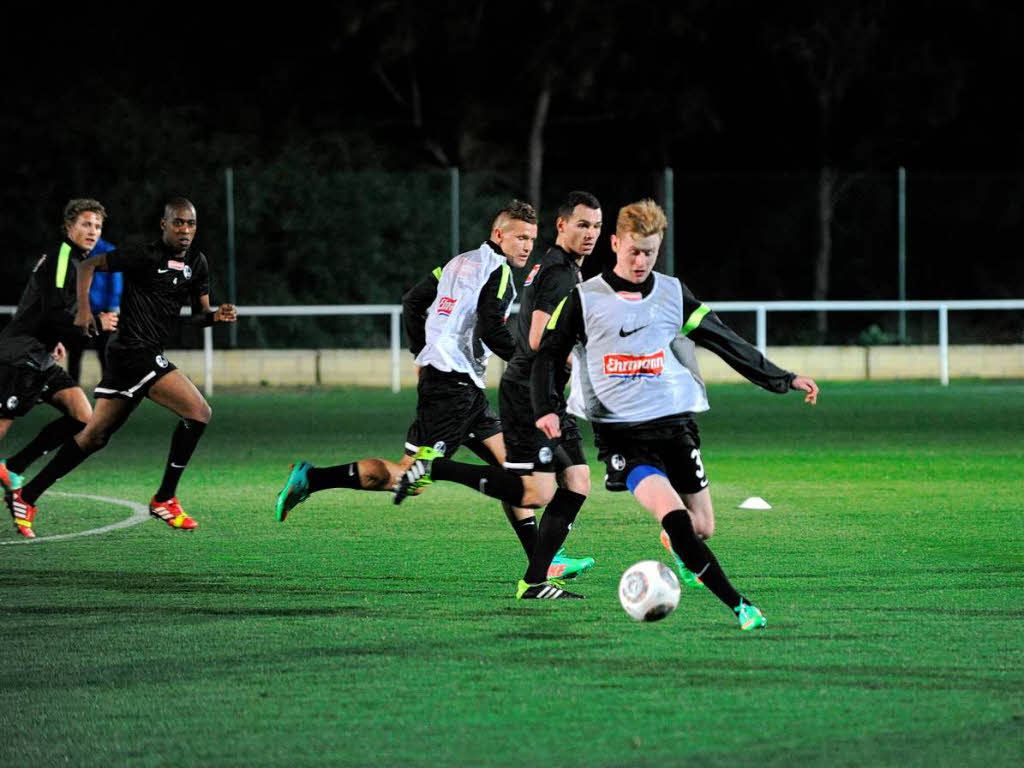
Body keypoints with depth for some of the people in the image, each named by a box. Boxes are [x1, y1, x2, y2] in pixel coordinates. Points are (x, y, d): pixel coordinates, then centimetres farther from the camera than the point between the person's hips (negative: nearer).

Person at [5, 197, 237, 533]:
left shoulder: (197, 263, 12)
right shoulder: (147, 256, -11)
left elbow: (198, 314, 17)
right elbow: (88, 265, -6)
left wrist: (215, 316, -5)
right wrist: (83, 310, -16)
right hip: (135, 351, -9)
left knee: (95, 435, 12)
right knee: (198, 412, -15)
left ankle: (26, 495, 17)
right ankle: (164, 499, -7)